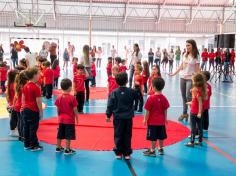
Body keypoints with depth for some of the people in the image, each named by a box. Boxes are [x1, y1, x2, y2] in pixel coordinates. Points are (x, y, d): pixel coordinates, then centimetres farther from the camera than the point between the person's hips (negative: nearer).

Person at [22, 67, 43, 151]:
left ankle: (27, 144, 22)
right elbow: (38, 101, -16)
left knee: (26, 127, 13)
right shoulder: (36, 88, -17)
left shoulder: (25, 86, 6)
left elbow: (23, 98, 11)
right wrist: (41, 112, -9)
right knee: (33, 129, 0)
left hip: (26, 109, 8)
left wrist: (24, 107, 19)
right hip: (34, 111, -7)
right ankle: (34, 146, 9)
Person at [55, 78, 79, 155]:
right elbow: (75, 110, -11)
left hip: (61, 120, 5)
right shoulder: (72, 98, -15)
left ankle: (58, 148, 26)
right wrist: (77, 118, 0)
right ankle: (67, 150, 7)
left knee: (60, 135, 15)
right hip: (70, 120, -5)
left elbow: (58, 110, 5)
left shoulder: (59, 98, -1)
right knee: (68, 136, 1)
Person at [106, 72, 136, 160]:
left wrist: (108, 115, 4)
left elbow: (110, 105, -5)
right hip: (128, 117, 1)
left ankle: (118, 153, 12)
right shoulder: (131, 91, -5)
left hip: (118, 117, -1)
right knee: (127, 136, 9)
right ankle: (127, 153, 14)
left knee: (118, 135, 9)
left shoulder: (114, 92, -8)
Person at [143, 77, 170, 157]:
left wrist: (145, 119, -3)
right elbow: (165, 110, 3)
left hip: (152, 121, -5)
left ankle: (152, 151, 12)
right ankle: (160, 149, 31)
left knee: (153, 137, 4)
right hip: (161, 121, 5)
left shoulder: (151, 98, -17)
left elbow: (147, 111, -13)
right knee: (161, 136, 16)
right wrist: (165, 119, 16)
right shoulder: (164, 98, -4)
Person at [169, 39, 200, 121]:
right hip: (182, 77, 6)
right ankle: (184, 113, 20)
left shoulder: (196, 56, -7)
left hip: (190, 78, -6)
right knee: (184, 96, 10)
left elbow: (197, 69, -8)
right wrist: (174, 73, 12)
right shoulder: (185, 55, 8)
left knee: (188, 97, -11)